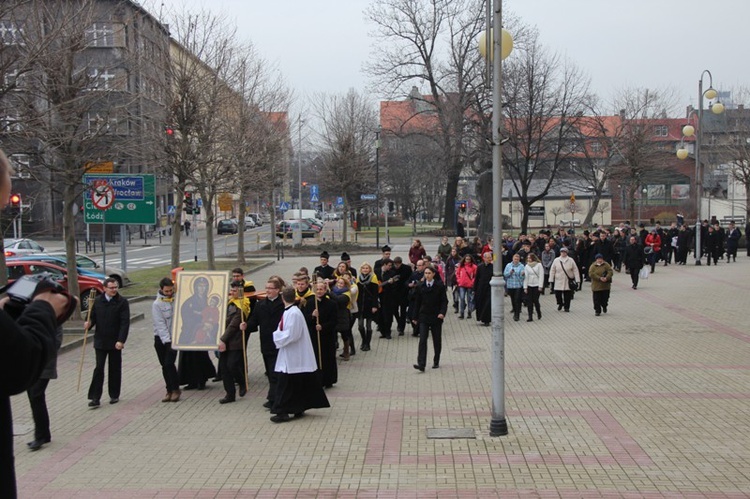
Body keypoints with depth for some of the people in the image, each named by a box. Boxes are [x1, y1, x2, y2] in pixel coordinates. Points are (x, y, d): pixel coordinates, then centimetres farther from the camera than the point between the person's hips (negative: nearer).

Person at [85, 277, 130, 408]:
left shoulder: (122, 302, -6)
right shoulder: (98, 301, 3)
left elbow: (125, 322, -11)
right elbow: (93, 317, 8)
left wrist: (121, 340, -19)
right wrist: (89, 324, -16)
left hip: (115, 342, -2)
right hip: (100, 341, 2)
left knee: (115, 369, 9)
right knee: (99, 369, -1)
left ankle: (114, 395, 22)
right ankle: (94, 398, 0)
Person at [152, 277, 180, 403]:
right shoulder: (157, 304, -8)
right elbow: (160, 324, -13)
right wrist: (167, 341, -19)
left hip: (174, 337, 0)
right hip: (161, 339, 0)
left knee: (169, 363, -11)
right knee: (165, 366, 6)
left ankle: (175, 389, 2)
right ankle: (170, 391, 16)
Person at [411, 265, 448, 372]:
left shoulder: (440, 286, -3)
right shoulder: (421, 287, 3)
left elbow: (444, 301, -2)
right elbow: (417, 302, 9)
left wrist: (442, 312, -19)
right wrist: (415, 317, 11)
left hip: (436, 317, 0)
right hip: (423, 317, 1)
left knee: (437, 340, 10)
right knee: (422, 340, -11)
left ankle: (436, 362, 27)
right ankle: (421, 365, -16)